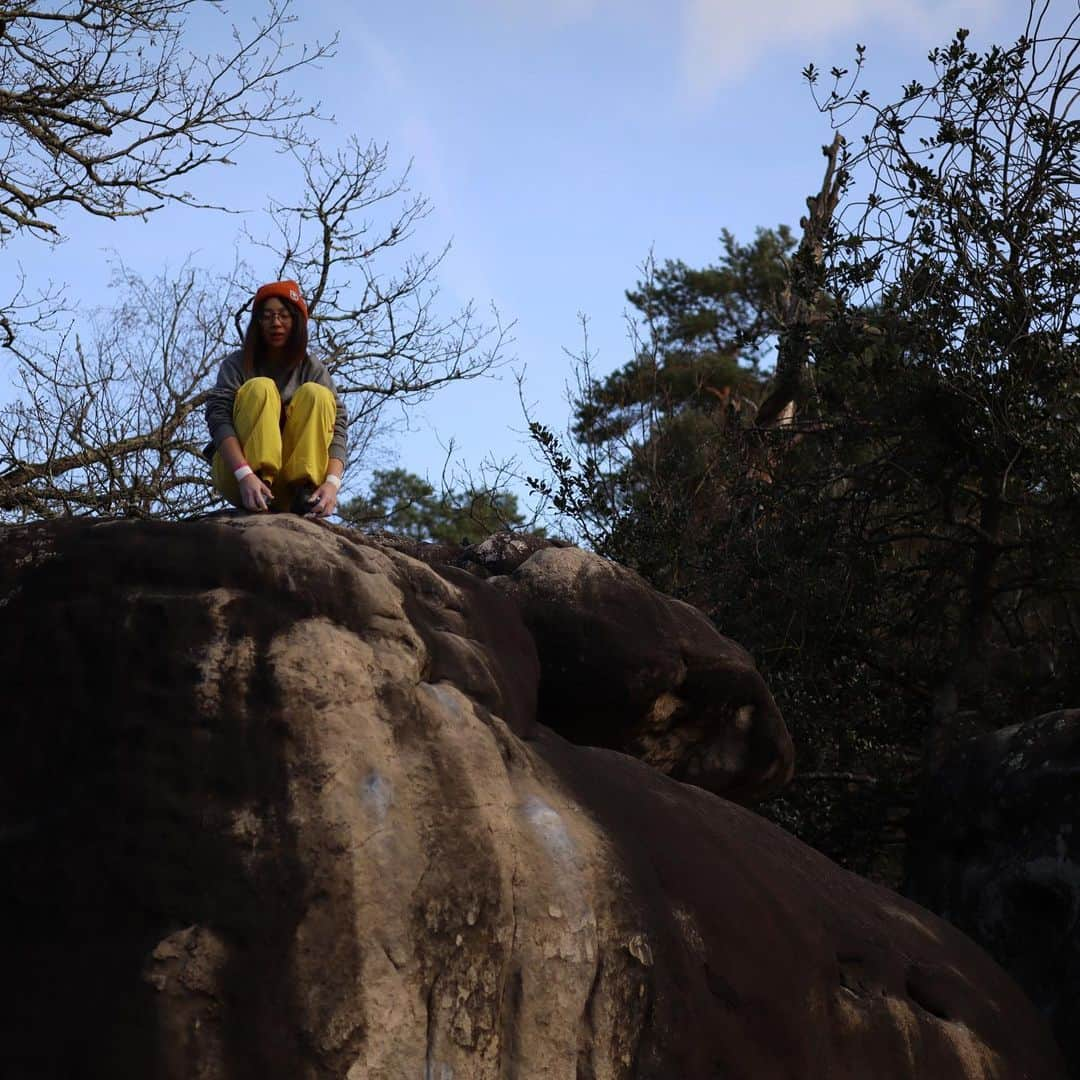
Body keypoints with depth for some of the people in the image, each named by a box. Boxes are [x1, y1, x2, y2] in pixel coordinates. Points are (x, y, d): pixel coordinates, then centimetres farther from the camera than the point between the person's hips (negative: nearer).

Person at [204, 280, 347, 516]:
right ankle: (260, 479, -35)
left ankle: (305, 491, -28)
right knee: (260, 388, -20)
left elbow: (336, 426, -7)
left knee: (315, 394, -16)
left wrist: (332, 482, -27)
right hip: (235, 470, -2)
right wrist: (245, 475, -34)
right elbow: (218, 418, -15)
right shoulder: (237, 364, 0)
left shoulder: (313, 370, 5)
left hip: (291, 479, 2)